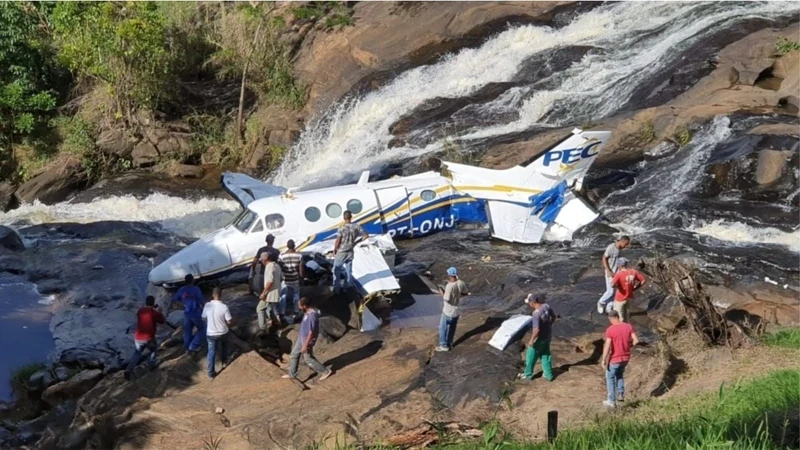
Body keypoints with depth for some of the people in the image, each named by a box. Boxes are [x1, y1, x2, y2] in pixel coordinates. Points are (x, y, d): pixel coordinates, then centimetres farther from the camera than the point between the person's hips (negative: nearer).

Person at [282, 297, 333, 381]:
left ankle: (326, 371, 19)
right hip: (301, 338, 9)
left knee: (308, 359, 6)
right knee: (294, 354, 18)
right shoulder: (307, 312, -1)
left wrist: (305, 345, -24)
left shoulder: (312, 316, -32)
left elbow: (311, 332, -29)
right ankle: (292, 374, 33)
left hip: (307, 341, -9)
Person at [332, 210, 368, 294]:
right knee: (348, 270, 18)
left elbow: (338, 241, -18)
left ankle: (336, 289, 13)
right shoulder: (356, 226, -9)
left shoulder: (342, 228, -22)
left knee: (336, 270, 10)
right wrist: (356, 242, 10)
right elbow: (366, 236, -1)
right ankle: (347, 288, 27)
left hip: (341, 252, -4)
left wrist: (334, 250, -1)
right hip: (350, 252, 4)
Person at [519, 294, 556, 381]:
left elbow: (536, 329, -32)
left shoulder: (536, 313, -33)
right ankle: (548, 375, 31)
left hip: (539, 338, -7)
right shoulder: (546, 306, -10)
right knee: (545, 355, 22)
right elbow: (554, 316, 7)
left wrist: (531, 340, -19)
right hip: (547, 335, 7)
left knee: (531, 356, 14)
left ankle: (528, 374, 31)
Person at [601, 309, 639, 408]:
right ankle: (620, 394, 25)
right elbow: (636, 341, -9)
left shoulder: (610, 330, -20)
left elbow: (607, 347, -24)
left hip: (615, 358, -5)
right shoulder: (628, 326, -6)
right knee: (620, 374, 31)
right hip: (626, 357, 5)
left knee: (610, 378, 15)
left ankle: (612, 401, 19)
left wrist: (603, 360, -14)